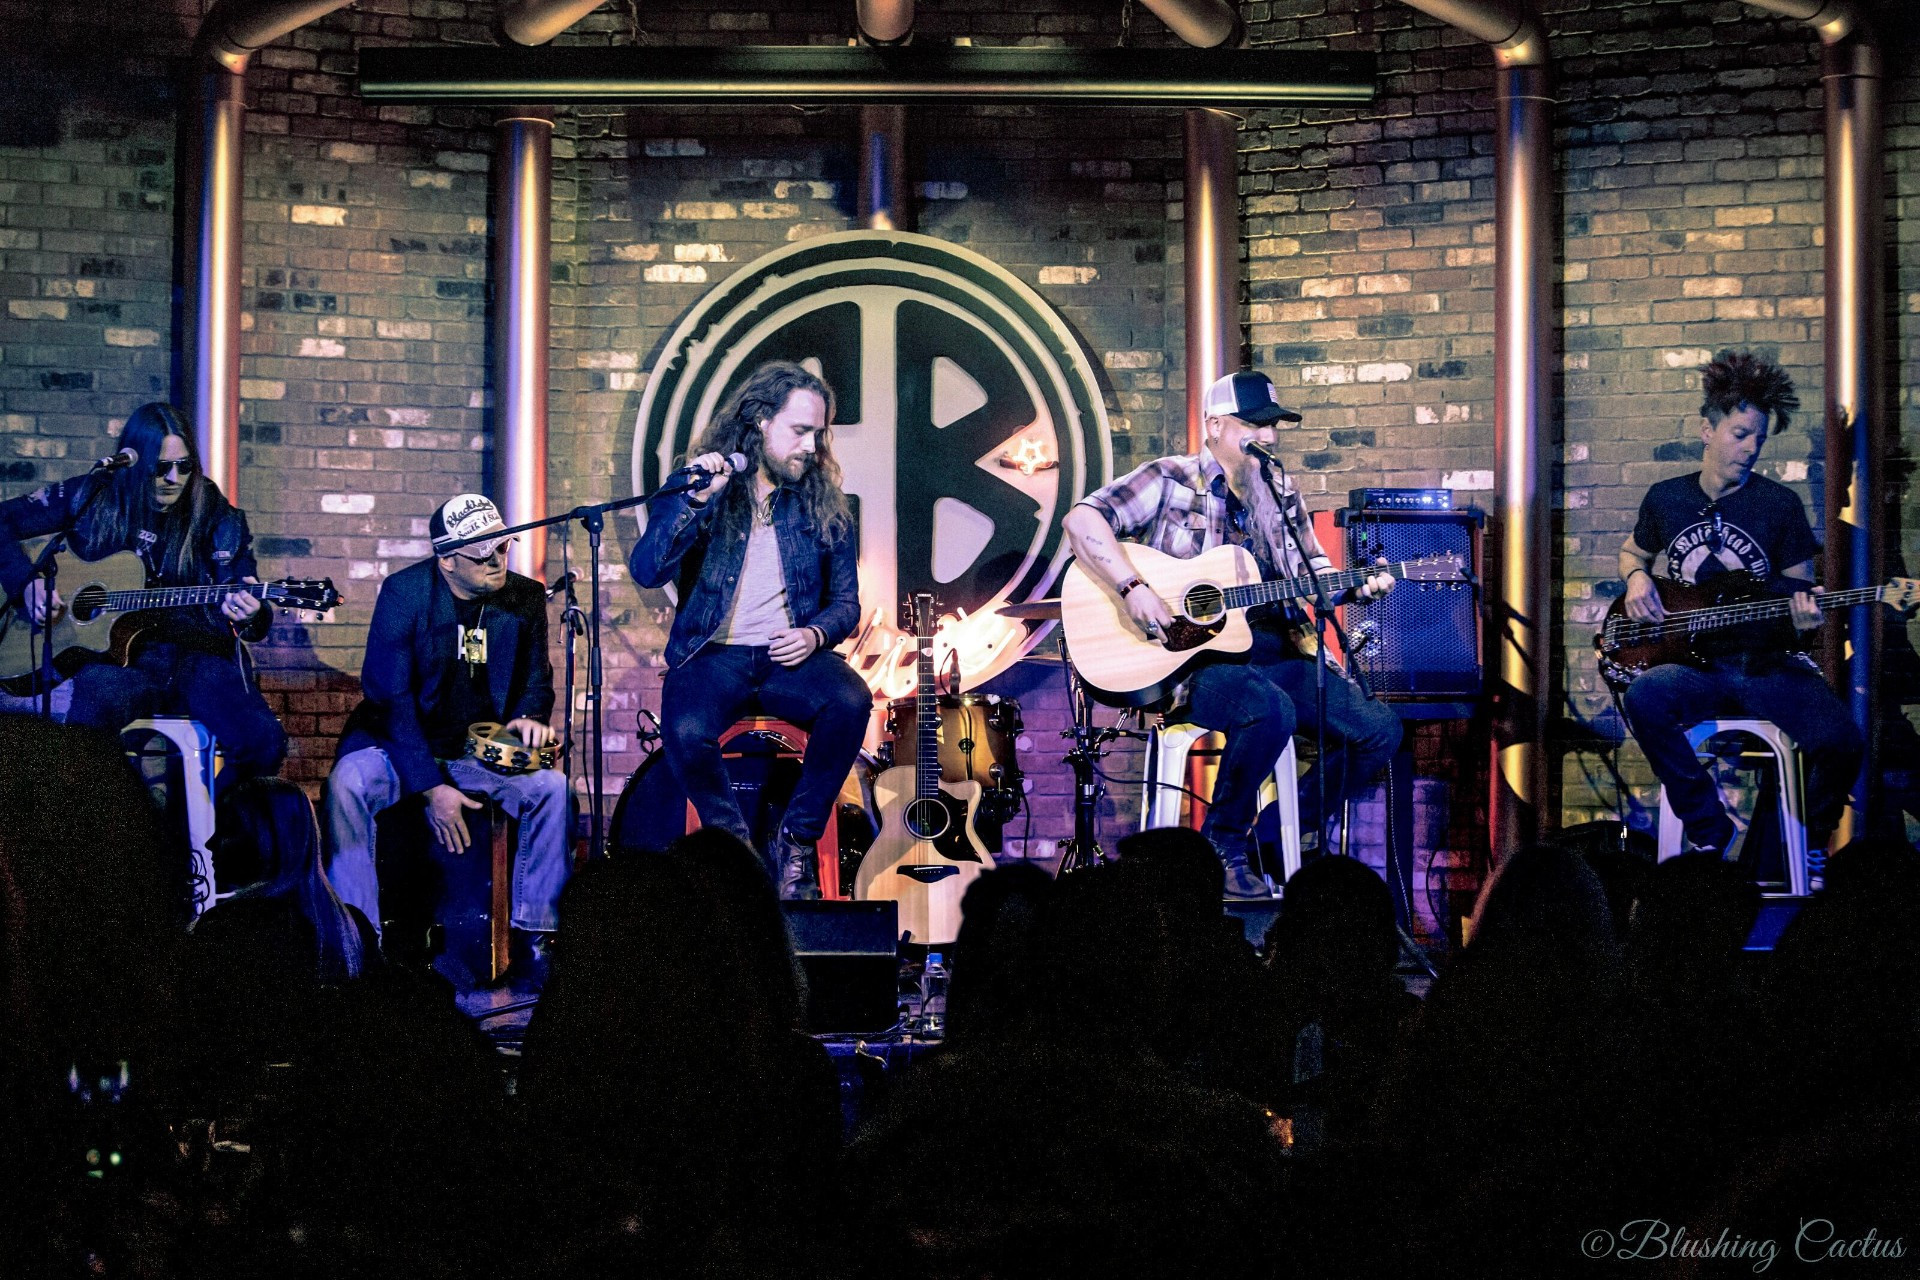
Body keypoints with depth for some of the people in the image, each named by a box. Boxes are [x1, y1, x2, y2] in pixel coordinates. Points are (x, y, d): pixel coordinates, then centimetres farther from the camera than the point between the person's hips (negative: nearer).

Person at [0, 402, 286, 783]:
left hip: (202, 654, 1)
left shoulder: (219, 519, 5)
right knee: (98, 694, -40)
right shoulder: (92, 498, 6)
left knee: (263, 742, -27)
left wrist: (250, 616, -24)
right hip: (119, 654, -1)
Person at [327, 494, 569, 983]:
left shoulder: (526, 598, -1)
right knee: (347, 785, -33)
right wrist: (431, 787, -22)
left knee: (552, 787, -25)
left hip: (482, 750, 3)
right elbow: (391, 694, -16)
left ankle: (533, 936, -16)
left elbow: (536, 677, 13)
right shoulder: (404, 593, -12)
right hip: (401, 747, -3)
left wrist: (529, 715, -14)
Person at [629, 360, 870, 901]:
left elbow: (845, 601, 13)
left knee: (851, 701, -31)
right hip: (714, 654, -2)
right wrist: (694, 500, -21)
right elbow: (646, 571, -9)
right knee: (686, 732, -34)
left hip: (791, 654, 2)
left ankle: (797, 841, -12)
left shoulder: (824, 505, 10)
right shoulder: (698, 488, 3)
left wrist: (815, 633, -10)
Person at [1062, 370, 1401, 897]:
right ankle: (1221, 844, -14)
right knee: (1271, 710, -37)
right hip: (1189, 659, -6)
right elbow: (1082, 519, -13)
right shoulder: (1170, 481, -1)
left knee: (1380, 729, -9)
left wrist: (1356, 586, -3)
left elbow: (1314, 573, 19)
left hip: (1269, 656, 7)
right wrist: (1134, 589, -24)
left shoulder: (1280, 495, 17)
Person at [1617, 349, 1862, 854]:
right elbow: (1633, 552, 27)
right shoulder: (1665, 499, 8)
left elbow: (1799, 584, 9)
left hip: (1769, 662, -1)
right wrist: (1637, 578, 3)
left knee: (1839, 741, -28)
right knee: (1644, 697, -35)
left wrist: (1803, 611, -15)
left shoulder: (1780, 504, 3)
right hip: (1698, 666, 1)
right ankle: (1712, 835, -17)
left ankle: (1807, 845, 5)